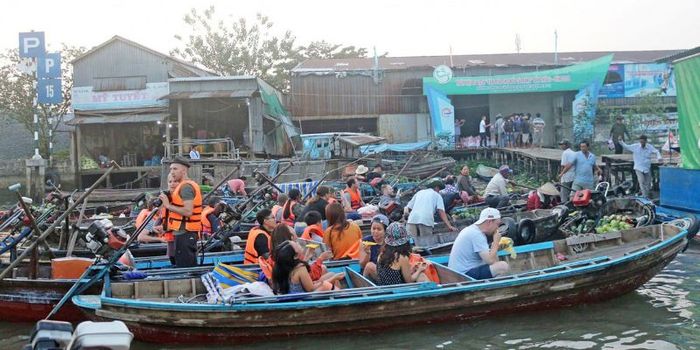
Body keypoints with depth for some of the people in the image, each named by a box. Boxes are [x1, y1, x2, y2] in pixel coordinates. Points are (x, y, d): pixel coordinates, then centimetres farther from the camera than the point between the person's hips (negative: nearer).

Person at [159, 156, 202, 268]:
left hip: (184, 233, -11)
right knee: (191, 266, 15)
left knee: (183, 267, -7)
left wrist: (168, 205, -18)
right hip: (189, 233, 11)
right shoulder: (191, 185, 18)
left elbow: (188, 211, -24)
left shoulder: (185, 187, -15)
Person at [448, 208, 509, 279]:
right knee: (503, 266, -19)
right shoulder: (476, 234, -16)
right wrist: (496, 242, -9)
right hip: (465, 275, -11)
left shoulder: (472, 229, 13)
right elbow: (490, 260, -21)